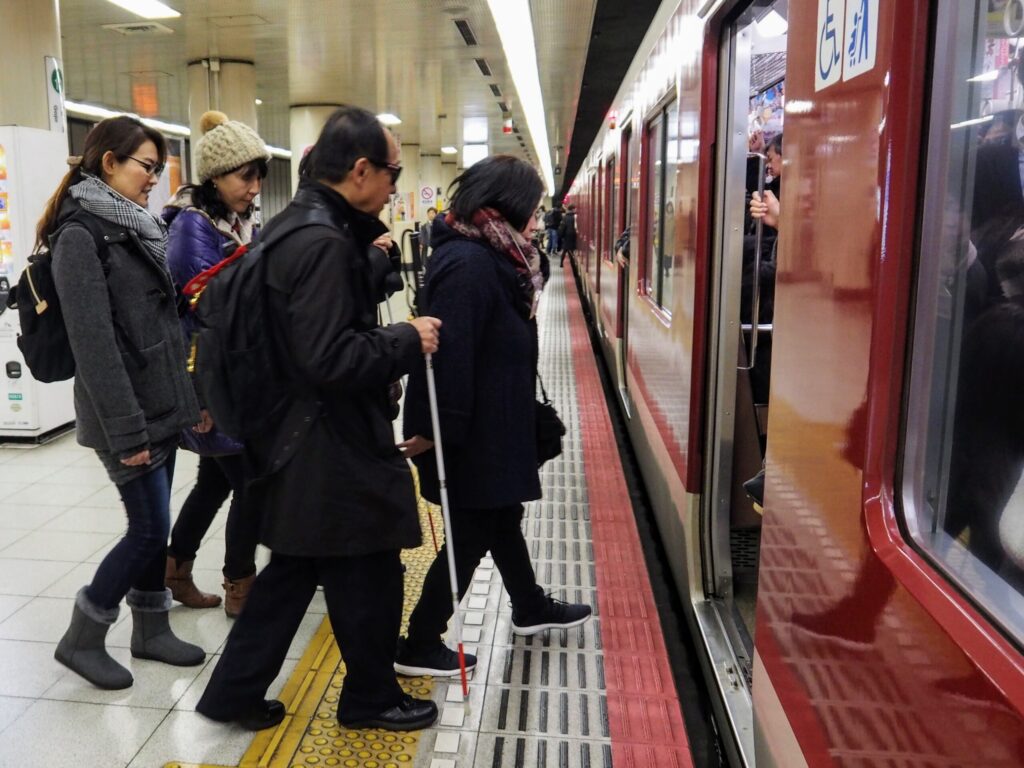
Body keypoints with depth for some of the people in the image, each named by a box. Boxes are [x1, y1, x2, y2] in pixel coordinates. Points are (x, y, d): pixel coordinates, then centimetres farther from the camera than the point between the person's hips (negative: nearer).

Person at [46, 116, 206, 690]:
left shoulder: (139, 228, 13)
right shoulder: (81, 235, -13)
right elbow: (93, 341, -19)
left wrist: (190, 395, 14)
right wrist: (126, 430, -21)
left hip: (163, 403, 8)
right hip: (129, 411, -8)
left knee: (153, 523, 14)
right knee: (150, 528, -2)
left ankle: (151, 630, 28)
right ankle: (82, 638, 17)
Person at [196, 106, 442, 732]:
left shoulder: (297, 223, 10)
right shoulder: (324, 241, -23)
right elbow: (331, 358, -27)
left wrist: (368, 258, 10)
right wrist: (408, 342, -16)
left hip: (299, 440, 10)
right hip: (333, 449, -10)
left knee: (294, 570, 21)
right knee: (368, 577, 10)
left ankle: (235, 692, 33)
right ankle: (372, 697, 31)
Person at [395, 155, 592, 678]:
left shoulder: (487, 253, 10)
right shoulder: (468, 263, -23)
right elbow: (452, 351, -28)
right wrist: (438, 428, -27)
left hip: (487, 421, 10)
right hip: (471, 428, -10)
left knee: (502, 516, 24)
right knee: (472, 532, 2)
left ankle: (530, 608, 44)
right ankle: (419, 646, 17)